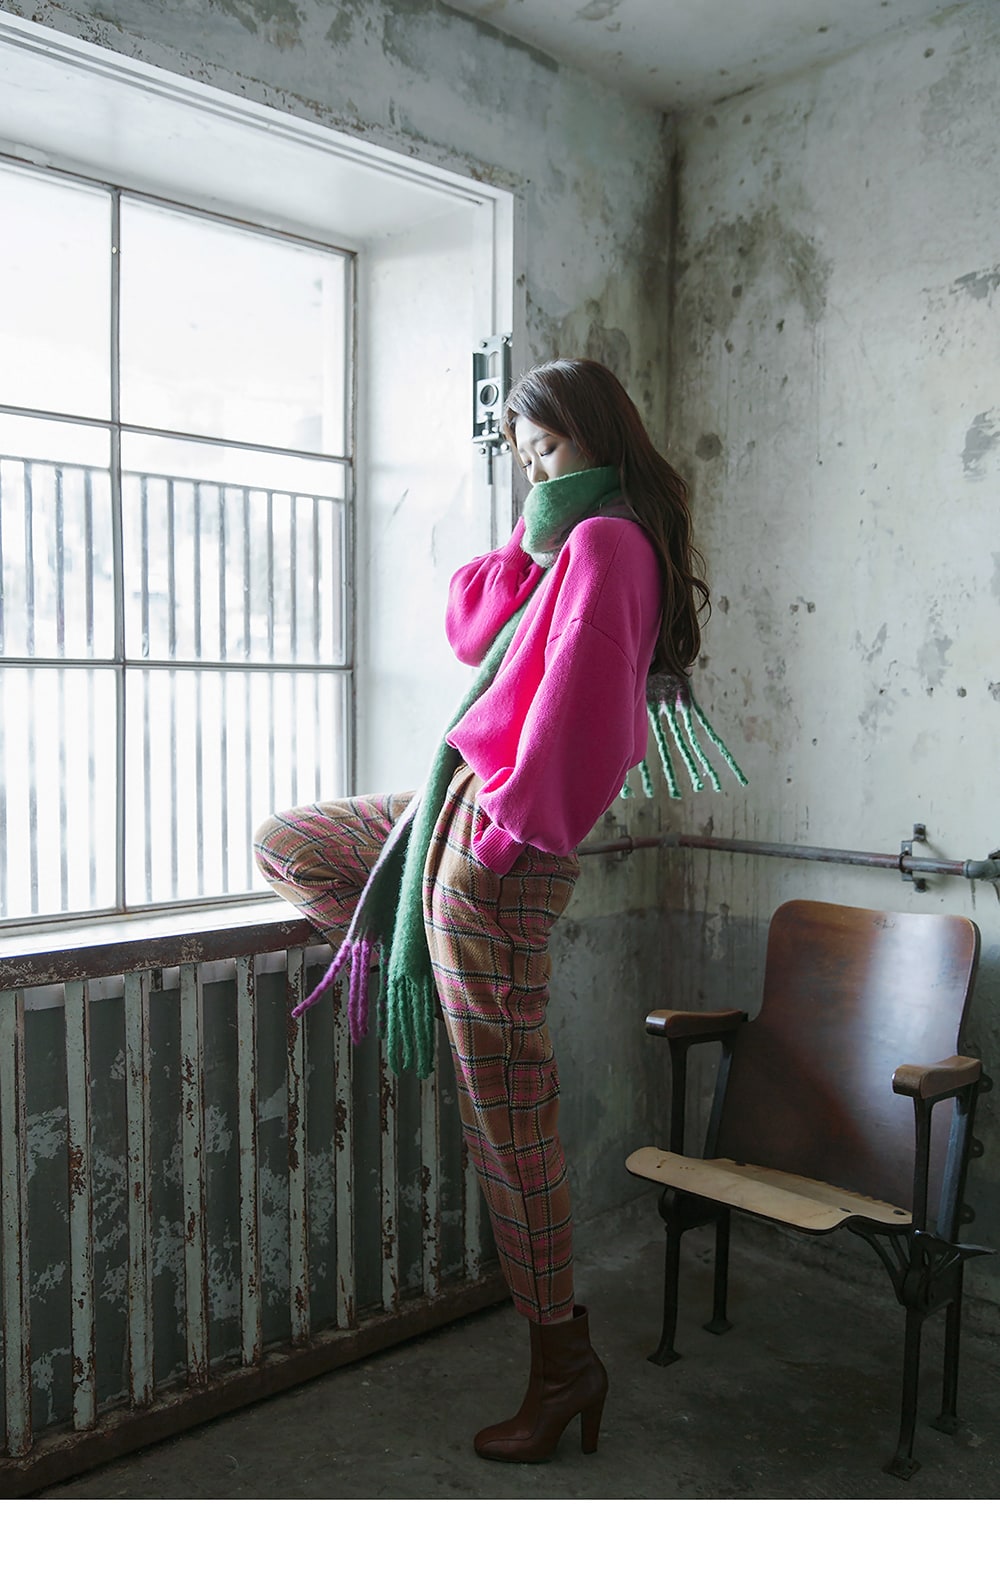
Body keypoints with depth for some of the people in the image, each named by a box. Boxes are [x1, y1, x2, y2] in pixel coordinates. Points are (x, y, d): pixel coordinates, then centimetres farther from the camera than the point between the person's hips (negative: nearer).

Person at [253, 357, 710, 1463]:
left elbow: (576, 696, -22)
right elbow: (471, 633, 18)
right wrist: (533, 533, 8)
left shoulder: (607, 542, -11)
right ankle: (446, 962, 17)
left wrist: (510, 824, -20)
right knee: (283, 845, 23)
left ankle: (561, 1363, 12)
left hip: (498, 839, -10)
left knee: (506, 1106, -3)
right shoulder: (569, 543, 19)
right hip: (452, 809, 10)